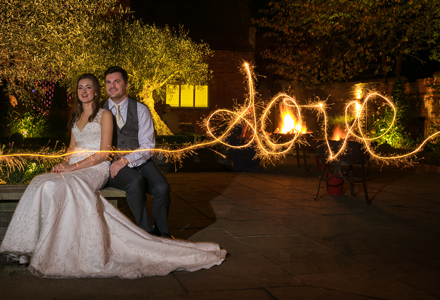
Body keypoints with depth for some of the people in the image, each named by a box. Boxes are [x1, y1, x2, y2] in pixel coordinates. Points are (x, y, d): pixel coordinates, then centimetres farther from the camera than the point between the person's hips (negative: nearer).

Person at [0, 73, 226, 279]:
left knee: (64, 186, -37)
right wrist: (63, 164, 4)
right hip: (73, 169, 6)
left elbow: (103, 154, -6)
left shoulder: (104, 115, 2)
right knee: (42, 184, -27)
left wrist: (73, 167, -15)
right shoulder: (76, 117, 24)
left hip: (95, 169, -6)